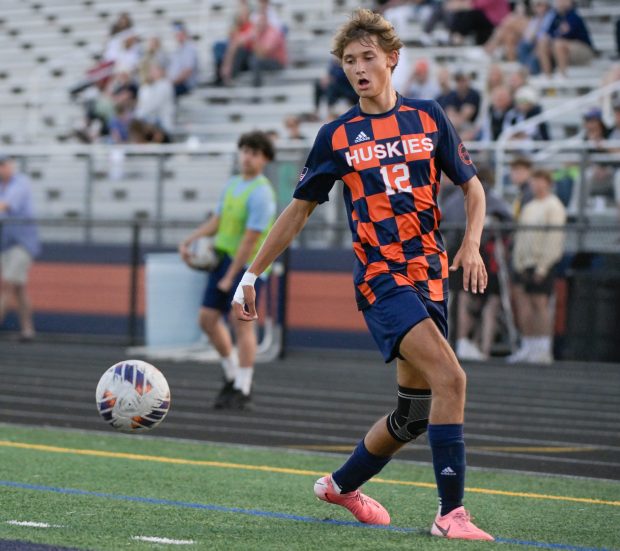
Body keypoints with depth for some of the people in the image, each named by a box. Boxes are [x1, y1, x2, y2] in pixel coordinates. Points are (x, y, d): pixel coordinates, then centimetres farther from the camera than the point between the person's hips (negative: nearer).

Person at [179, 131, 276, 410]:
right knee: (208, 318, 7)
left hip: (246, 265, -8)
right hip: (223, 257, 8)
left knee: (242, 324, -7)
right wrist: (189, 240, 7)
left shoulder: (261, 194, -17)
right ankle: (232, 375, 24)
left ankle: (243, 390, 3)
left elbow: (250, 240, -19)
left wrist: (230, 276, -17)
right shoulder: (233, 184, 10)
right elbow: (217, 221, 20)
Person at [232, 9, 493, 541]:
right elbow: (299, 209, 11)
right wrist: (251, 275, 11)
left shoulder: (428, 117, 8)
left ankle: (342, 485, 34)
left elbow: (472, 185, 15)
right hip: (381, 278, -4)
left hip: (431, 277, 4)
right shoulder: (337, 136, 3)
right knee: (450, 377, -25)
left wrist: (472, 244, -3)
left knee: (416, 411, 10)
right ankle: (451, 512, -22)